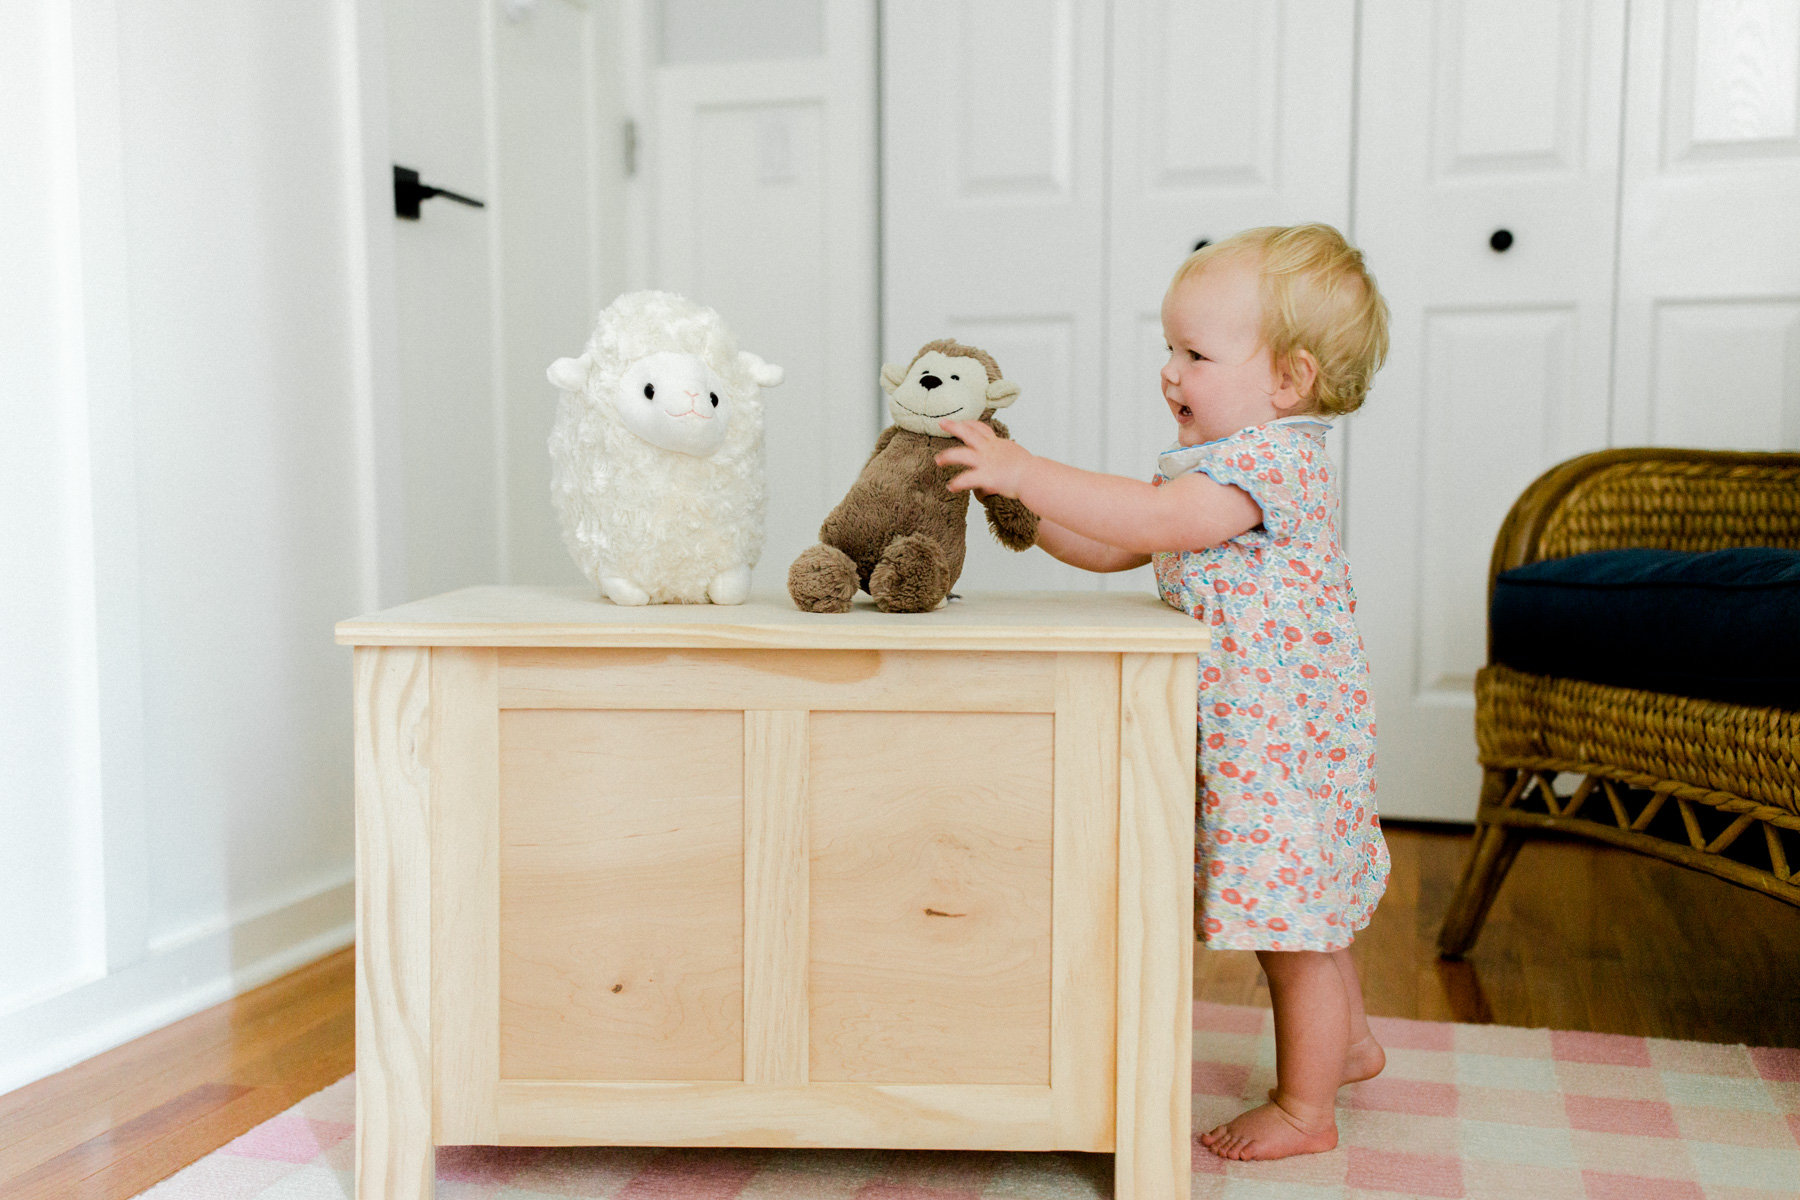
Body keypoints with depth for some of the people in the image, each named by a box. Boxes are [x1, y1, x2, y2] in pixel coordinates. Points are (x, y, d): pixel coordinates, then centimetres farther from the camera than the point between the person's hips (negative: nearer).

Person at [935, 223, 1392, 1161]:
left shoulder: (1274, 457, -21)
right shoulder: (1215, 461, 11)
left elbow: (1153, 523, -35)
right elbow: (1114, 547, 11)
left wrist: (1026, 470, -34)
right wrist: (1020, 503, 0)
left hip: (1283, 740, -10)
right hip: (1245, 736, 10)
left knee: (1292, 923, 3)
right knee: (1299, 916, 24)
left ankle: (1305, 1109, 19)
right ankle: (1346, 1044, 44)